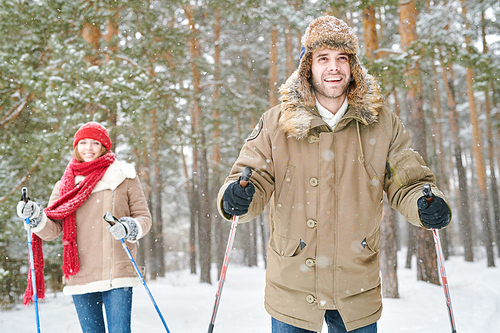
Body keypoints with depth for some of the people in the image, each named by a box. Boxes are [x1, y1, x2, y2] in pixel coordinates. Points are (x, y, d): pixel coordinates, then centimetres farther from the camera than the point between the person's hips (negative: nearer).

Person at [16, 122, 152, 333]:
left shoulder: (124, 177, 5)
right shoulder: (65, 185, 12)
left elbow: (144, 216, 4)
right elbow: (52, 229, 8)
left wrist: (131, 229, -17)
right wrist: (36, 219, -12)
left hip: (117, 273, -3)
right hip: (80, 276, 3)